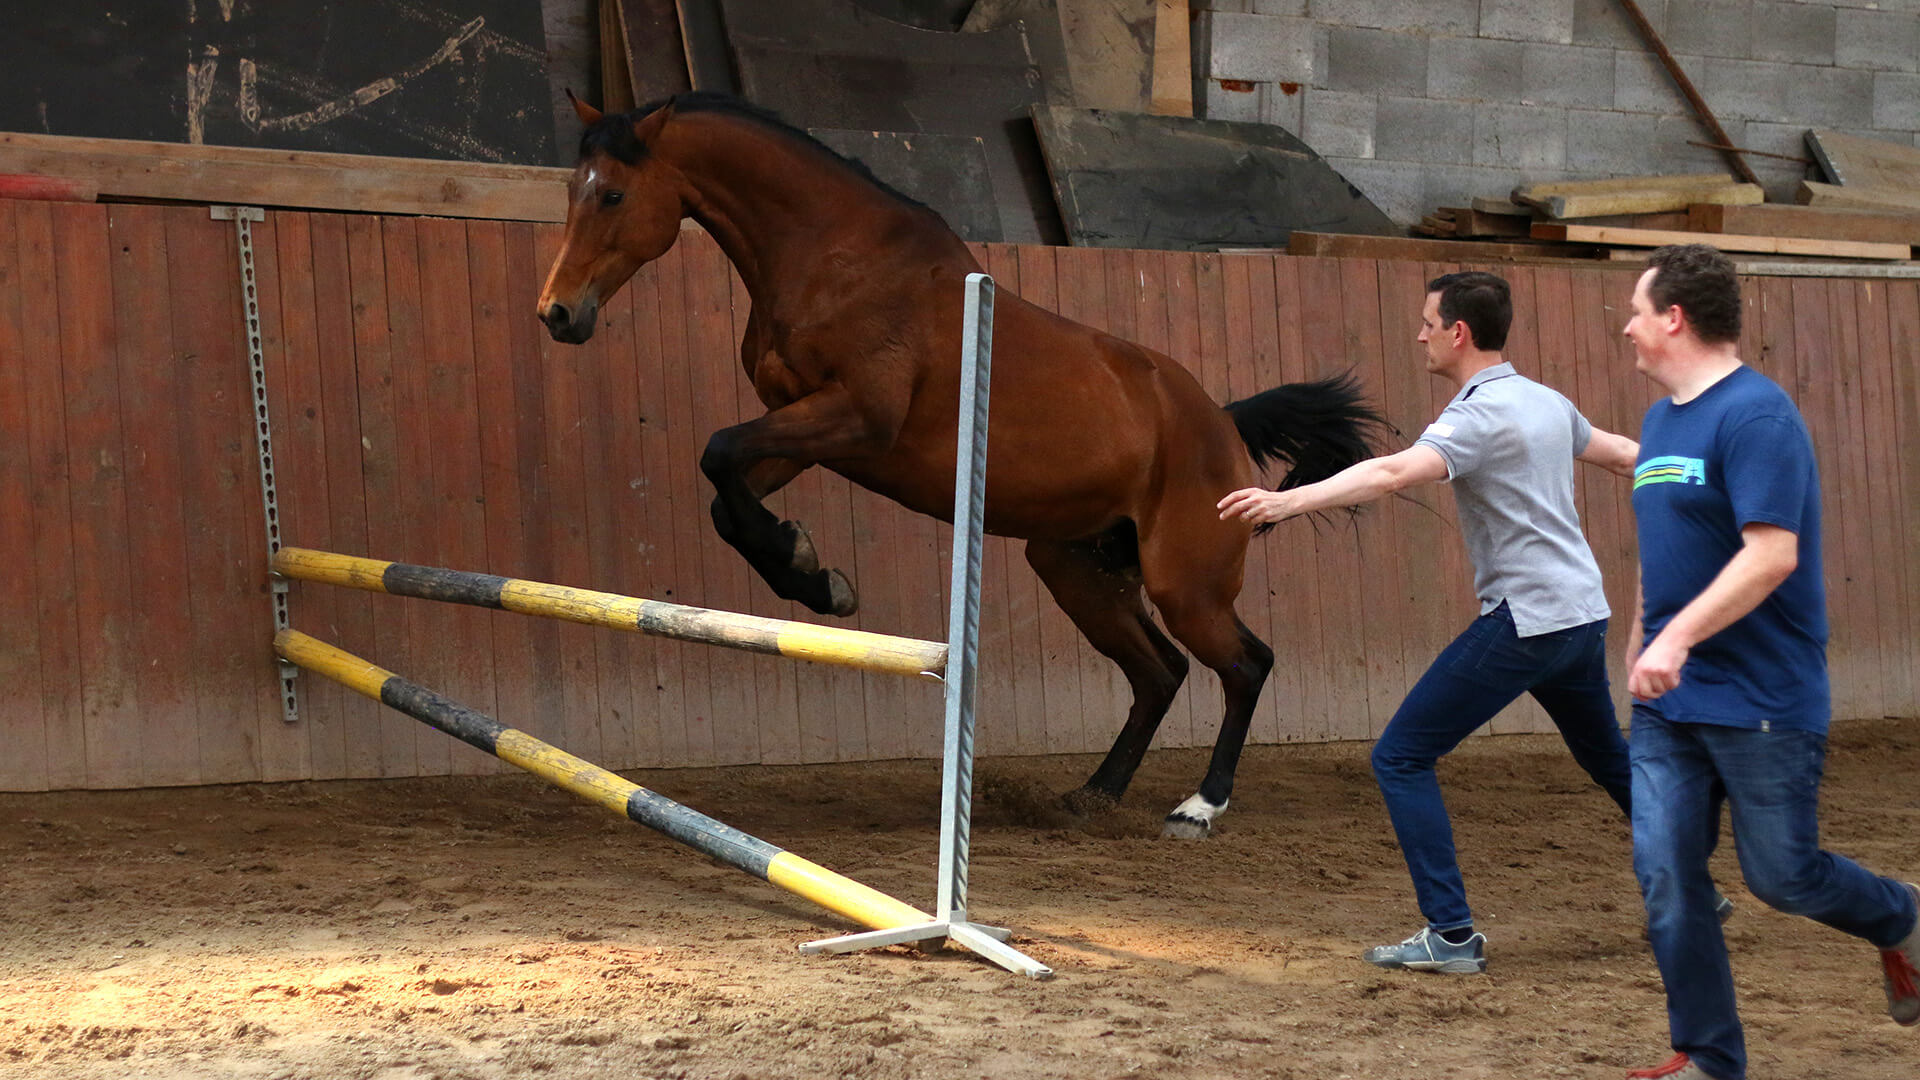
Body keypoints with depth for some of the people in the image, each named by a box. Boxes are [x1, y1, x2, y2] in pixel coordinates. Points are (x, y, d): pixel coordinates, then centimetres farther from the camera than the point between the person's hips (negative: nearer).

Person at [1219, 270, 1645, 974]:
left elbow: (1394, 472, -33)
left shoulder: (1480, 414, -15)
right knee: (1607, 757, 30)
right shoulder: (1547, 403, 12)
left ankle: (1452, 937, -10)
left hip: (1524, 619, -9)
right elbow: (1623, 454, 29)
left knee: (1401, 759, -5)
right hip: (1583, 613, 9)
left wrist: (1288, 502, -44)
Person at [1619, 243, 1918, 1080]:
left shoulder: (1756, 413, -15)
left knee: (1782, 876, 3)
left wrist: (1678, 638, -30)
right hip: (1667, 705, 7)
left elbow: (1771, 556, -24)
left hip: (1762, 700, -7)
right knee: (1665, 878, 0)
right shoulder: (1661, 421, 12)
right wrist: (1638, 650, 21)